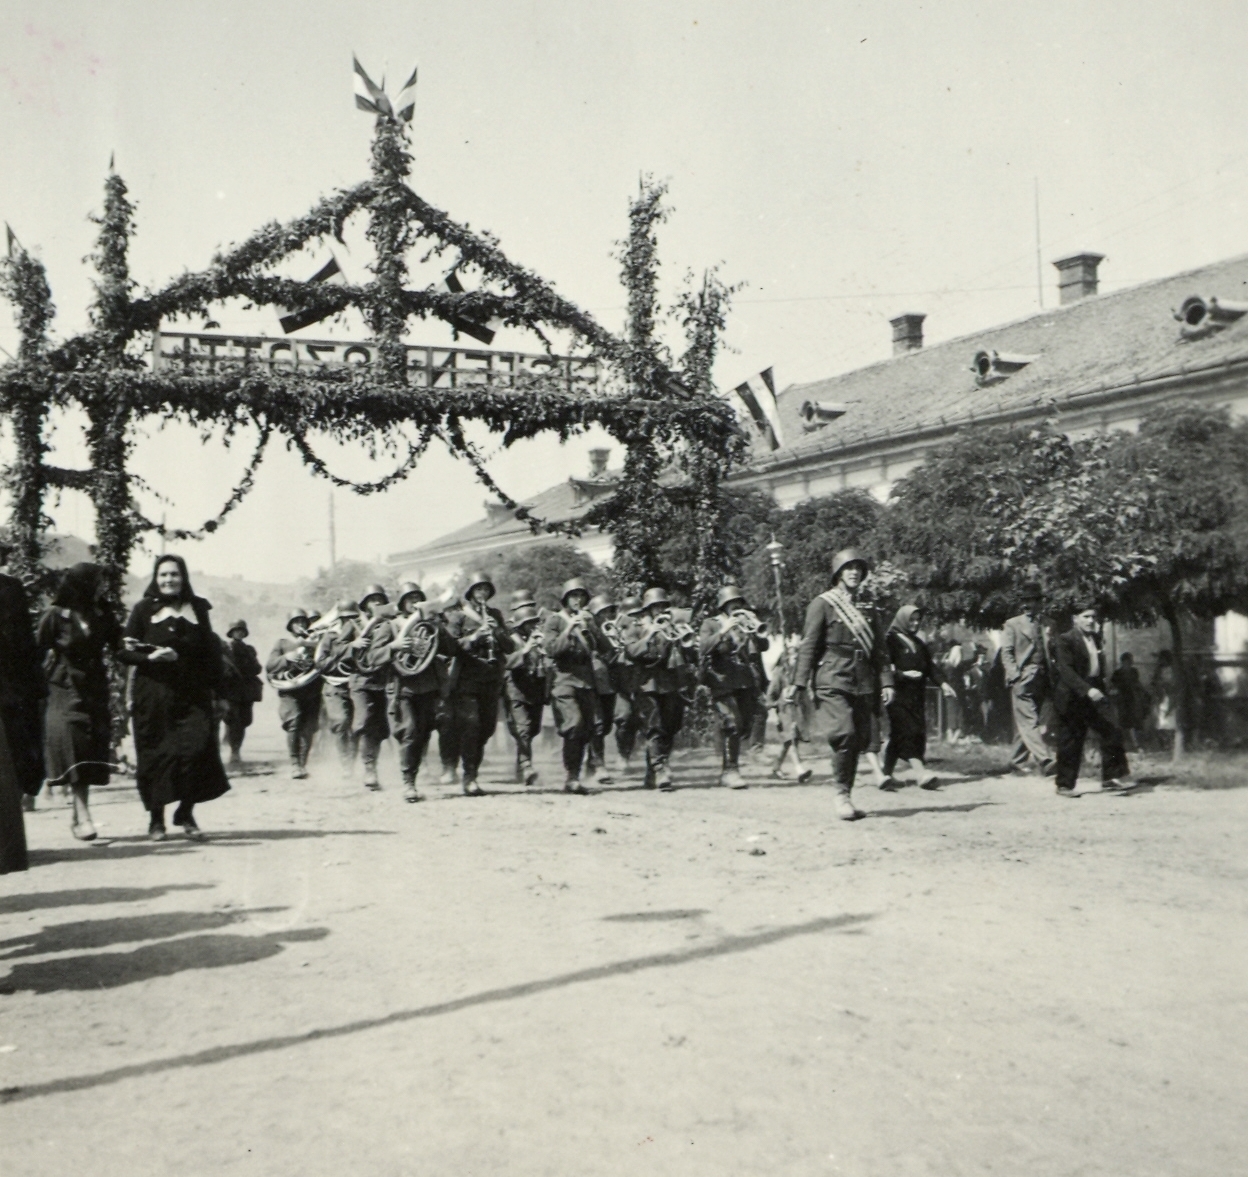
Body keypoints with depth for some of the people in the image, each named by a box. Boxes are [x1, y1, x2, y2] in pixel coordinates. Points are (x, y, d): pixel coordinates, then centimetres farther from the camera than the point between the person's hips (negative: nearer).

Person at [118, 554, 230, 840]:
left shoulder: (197, 608, 11)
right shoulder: (144, 609, 6)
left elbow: (210, 652, 10)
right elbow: (124, 651, 2)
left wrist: (212, 688, -1)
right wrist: (151, 657, -15)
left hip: (192, 693, 1)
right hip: (154, 694, -1)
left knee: (196, 748, -11)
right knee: (156, 753, 0)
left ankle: (186, 813, 5)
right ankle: (156, 819, 13)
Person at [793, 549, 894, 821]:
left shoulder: (867, 609, 18)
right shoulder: (822, 604, 2)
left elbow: (879, 650, 18)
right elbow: (808, 645, -2)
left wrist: (886, 682, 7)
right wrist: (802, 683, -10)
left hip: (863, 684, 5)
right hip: (832, 683, -5)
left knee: (859, 740, 3)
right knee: (845, 735, -19)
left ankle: (846, 797, 13)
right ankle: (841, 794, -8)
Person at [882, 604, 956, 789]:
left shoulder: (918, 643, 20)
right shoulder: (891, 640, -2)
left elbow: (930, 666, 13)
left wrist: (942, 683, 0)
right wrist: (903, 674, -22)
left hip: (916, 696, 7)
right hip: (899, 696, -7)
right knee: (907, 732, -14)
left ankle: (887, 773, 12)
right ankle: (922, 773, -24)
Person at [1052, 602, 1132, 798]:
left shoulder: (1095, 638, 12)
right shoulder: (1066, 640, -11)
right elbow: (1066, 670, -21)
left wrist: (1101, 688, 14)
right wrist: (1087, 690, -30)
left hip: (1095, 691, 7)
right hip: (1073, 697, -7)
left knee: (1112, 731, -2)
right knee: (1070, 742, -1)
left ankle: (1112, 776, 8)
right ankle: (1064, 785, 9)